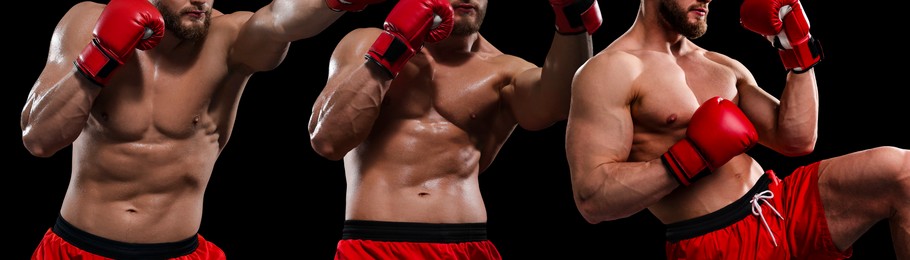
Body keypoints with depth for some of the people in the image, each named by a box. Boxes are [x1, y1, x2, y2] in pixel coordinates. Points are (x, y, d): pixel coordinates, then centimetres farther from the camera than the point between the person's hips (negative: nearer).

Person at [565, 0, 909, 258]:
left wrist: (798, 51, 6)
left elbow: (797, 140, 10)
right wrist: (693, 157, -20)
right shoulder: (609, 72, -7)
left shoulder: (723, 67, 17)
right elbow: (592, 199, -17)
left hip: (783, 207, 7)